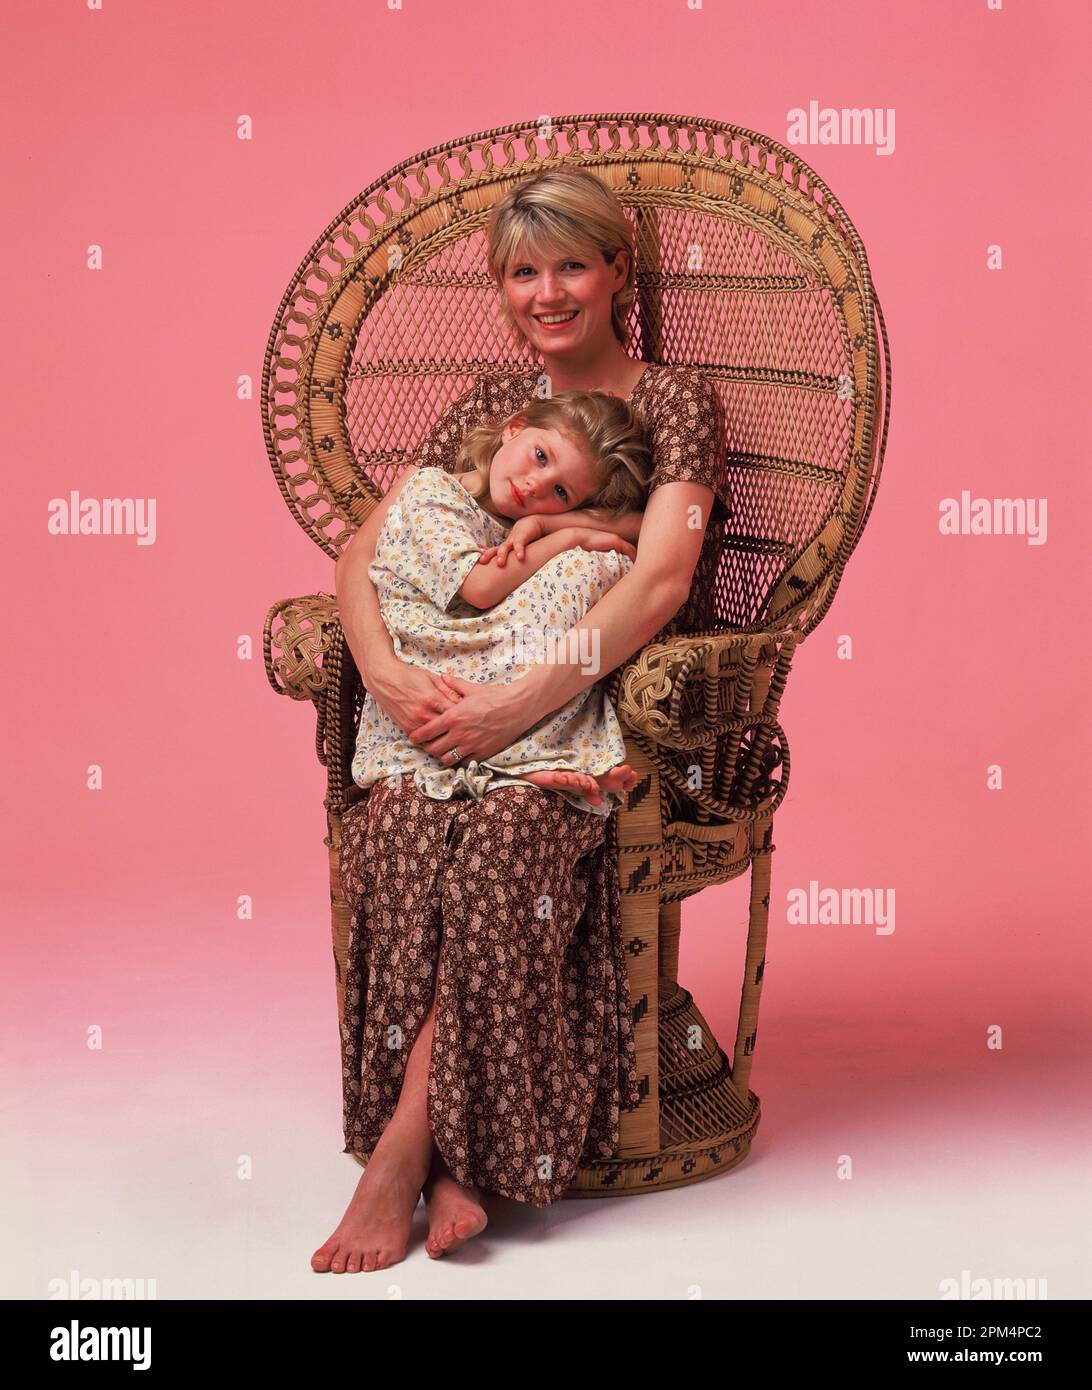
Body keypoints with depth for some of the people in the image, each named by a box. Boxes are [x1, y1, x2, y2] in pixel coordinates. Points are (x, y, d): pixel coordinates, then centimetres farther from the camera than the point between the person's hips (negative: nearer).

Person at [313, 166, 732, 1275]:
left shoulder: (674, 400, 3)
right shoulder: (485, 407, 18)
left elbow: (662, 579, -13)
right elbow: (366, 549, 7)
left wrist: (527, 699, -25)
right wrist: (383, 668, -15)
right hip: (475, 701, 4)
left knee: (502, 828, -35)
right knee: (394, 816, -29)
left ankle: (405, 1150, -26)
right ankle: (453, 1164, -24)